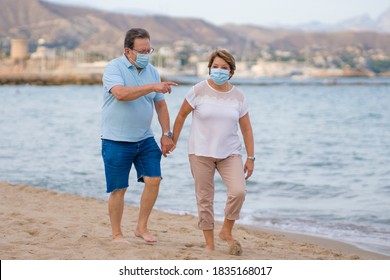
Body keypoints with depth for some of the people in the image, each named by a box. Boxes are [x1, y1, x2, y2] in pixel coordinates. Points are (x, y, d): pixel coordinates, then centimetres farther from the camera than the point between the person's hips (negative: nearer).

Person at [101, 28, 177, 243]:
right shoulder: (114, 67, -10)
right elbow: (121, 93, -29)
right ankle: (116, 234, 15)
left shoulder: (151, 71, 8)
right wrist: (152, 87, -32)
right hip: (117, 140, -5)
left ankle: (142, 227, 11)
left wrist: (167, 134, 7)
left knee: (154, 180, -4)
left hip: (145, 139, 5)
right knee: (118, 189, 1)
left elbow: (160, 105, 13)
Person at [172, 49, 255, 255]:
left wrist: (250, 158, 4)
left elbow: (246, 128, 7)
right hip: (201, 153, -1)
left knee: (238, 191, -18)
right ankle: (209, 244, 15)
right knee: (204, 199, 2)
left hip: (229, 153, 1)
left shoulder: (238, 96, 2)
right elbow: (181, 115, 5)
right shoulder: (199, 91, -5)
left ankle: (227, 231, 6)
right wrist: (173, 141, 7)